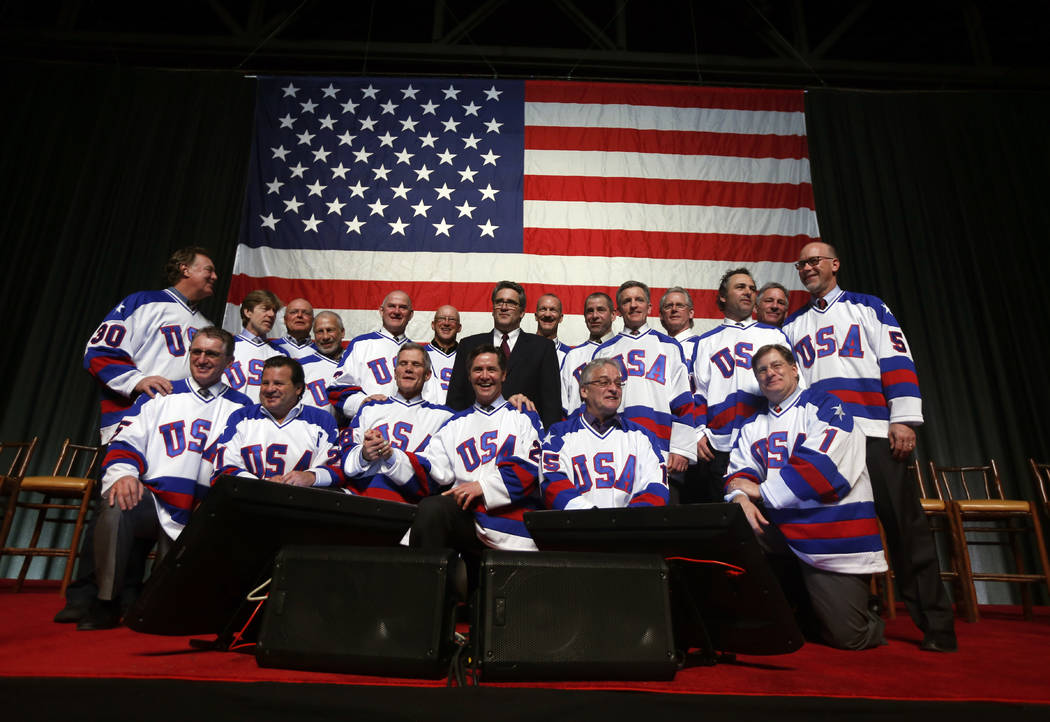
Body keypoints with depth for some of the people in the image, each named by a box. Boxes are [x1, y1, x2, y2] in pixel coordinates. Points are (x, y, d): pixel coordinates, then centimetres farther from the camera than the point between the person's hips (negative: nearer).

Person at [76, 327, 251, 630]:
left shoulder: (241, 407, 10)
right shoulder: (160, 396, 13)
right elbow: (126, 443, 6)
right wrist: (123, 474, -15)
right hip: (153, 500, 1)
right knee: (116, 504, -32)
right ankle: (106, 604, -12)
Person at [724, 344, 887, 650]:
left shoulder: (824, 406, -4)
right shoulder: (754, 426, 15)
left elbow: (820, 465, -18)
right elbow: (739, 471, 3)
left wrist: (760, 489, -14)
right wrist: (740, 495, -21)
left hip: (833, 539, -5)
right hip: (781, 528, 5)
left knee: (847, 635, -9)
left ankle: (864, 615, 30)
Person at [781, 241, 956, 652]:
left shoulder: (867, 307, 11)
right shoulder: (792, 325, 20)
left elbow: (898, 361, 2)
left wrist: (904, 419, -9)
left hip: (875, 431, -3)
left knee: (903, 524, -4)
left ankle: (936, 625, 5)